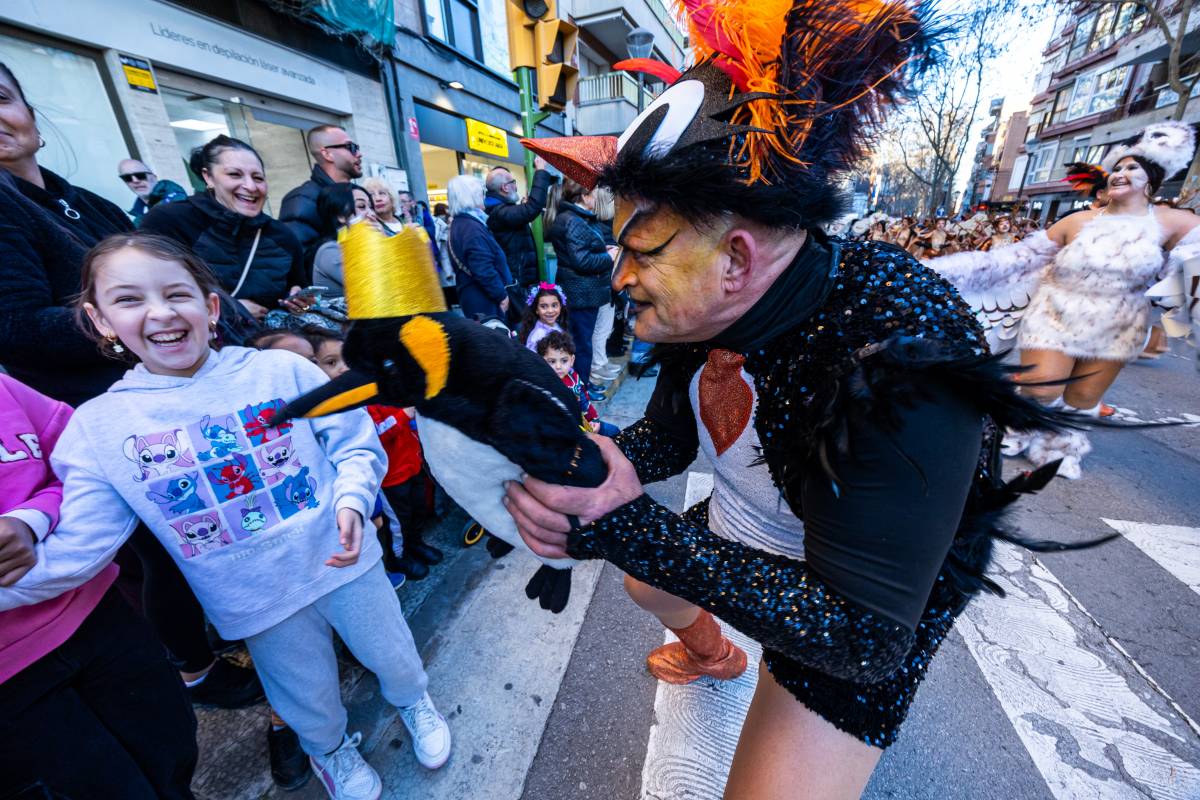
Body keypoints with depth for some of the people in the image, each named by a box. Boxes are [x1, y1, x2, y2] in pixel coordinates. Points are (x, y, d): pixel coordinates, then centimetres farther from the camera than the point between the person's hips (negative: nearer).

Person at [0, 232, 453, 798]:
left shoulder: (282, 370, -12)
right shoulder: (97, 428, -6)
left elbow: (356, 445, -9)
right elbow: (74, 551, -4)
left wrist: (350, 499, -24)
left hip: (344, 561, -1)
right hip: (258, 601, 2)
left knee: (394, 656, 22)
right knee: (309, 700, 25)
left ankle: (413, 701, 57)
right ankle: (331, 750, 60)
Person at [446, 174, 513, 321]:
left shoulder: (458, 224, 15)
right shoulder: (472, 228, -16)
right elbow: (483, 270, -24)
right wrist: (502, 295, -16)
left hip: (472, 297, 10)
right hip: (486, 300, -10)